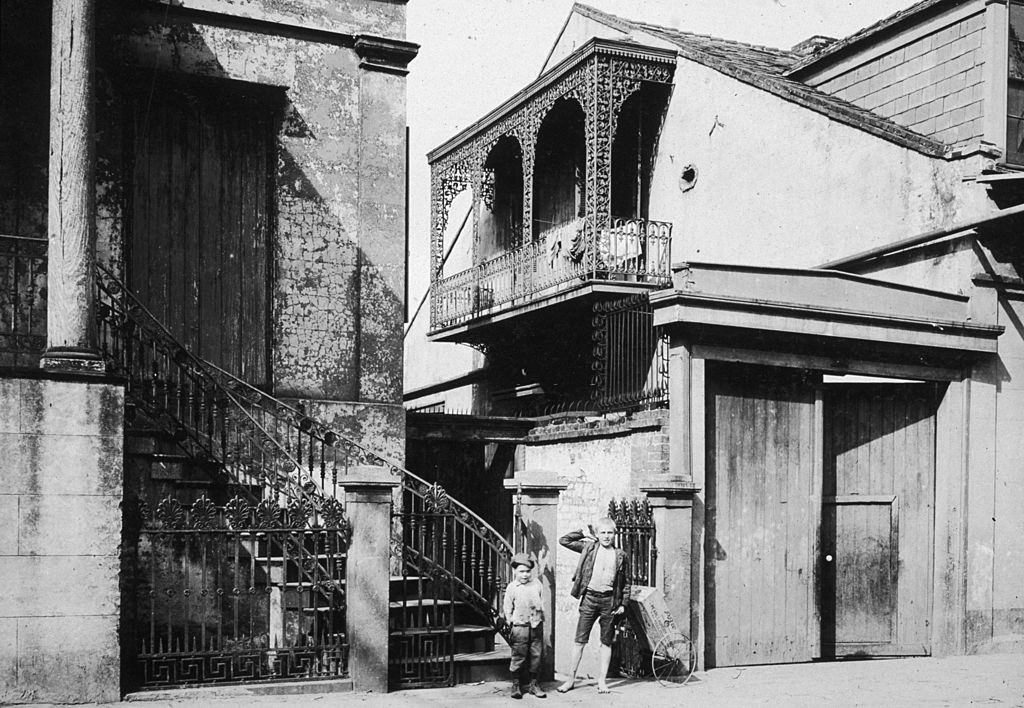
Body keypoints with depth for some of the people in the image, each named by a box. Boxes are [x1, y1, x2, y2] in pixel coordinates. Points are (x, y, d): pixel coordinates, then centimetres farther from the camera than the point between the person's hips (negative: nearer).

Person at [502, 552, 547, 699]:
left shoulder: (536, 584, 7)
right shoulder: (512, 588, -2)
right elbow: (507, 609, 1)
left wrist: (541, 618, 15)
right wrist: (509, 624, -2)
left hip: (536, 626, 3)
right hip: (520, 626, -3)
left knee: (536, 655, 6)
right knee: (518, 656, -1)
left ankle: (533, 684, 17)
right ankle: (516, 684, 11)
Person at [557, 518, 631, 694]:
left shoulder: (621, 555, 6)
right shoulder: (589, 548, 5)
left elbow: (626, 582, 9)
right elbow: (564, 540, 6)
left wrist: (623, 604, 4)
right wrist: (583, 533, 5)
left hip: (609, 600, 0)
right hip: (589, 597, 0)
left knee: (606, 642, 6)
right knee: (580, 640, 1)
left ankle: (602, 680, 13)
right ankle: (571, 678, 7)